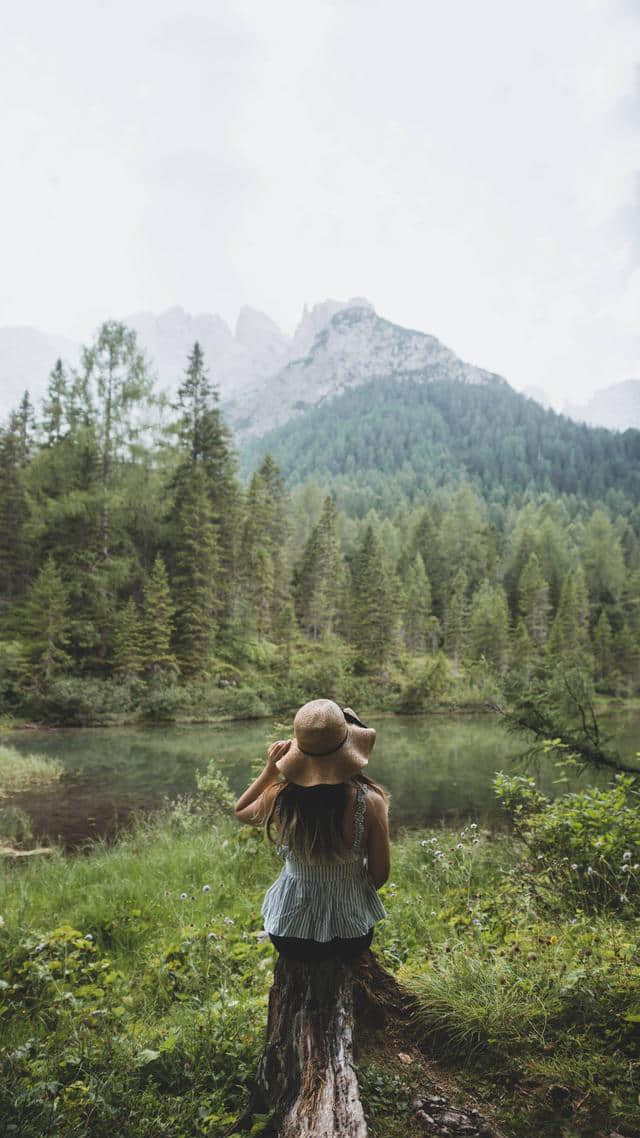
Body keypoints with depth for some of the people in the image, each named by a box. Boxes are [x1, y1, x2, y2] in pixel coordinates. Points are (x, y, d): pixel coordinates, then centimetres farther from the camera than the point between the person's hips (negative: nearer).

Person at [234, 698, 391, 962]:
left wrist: (270, 769, -6)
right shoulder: (369, 803, -27)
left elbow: (241, 811, 2)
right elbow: (380, 876, -11)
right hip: (353, 939, 0)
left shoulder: (279, 799, -23)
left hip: (290, 941, 0)